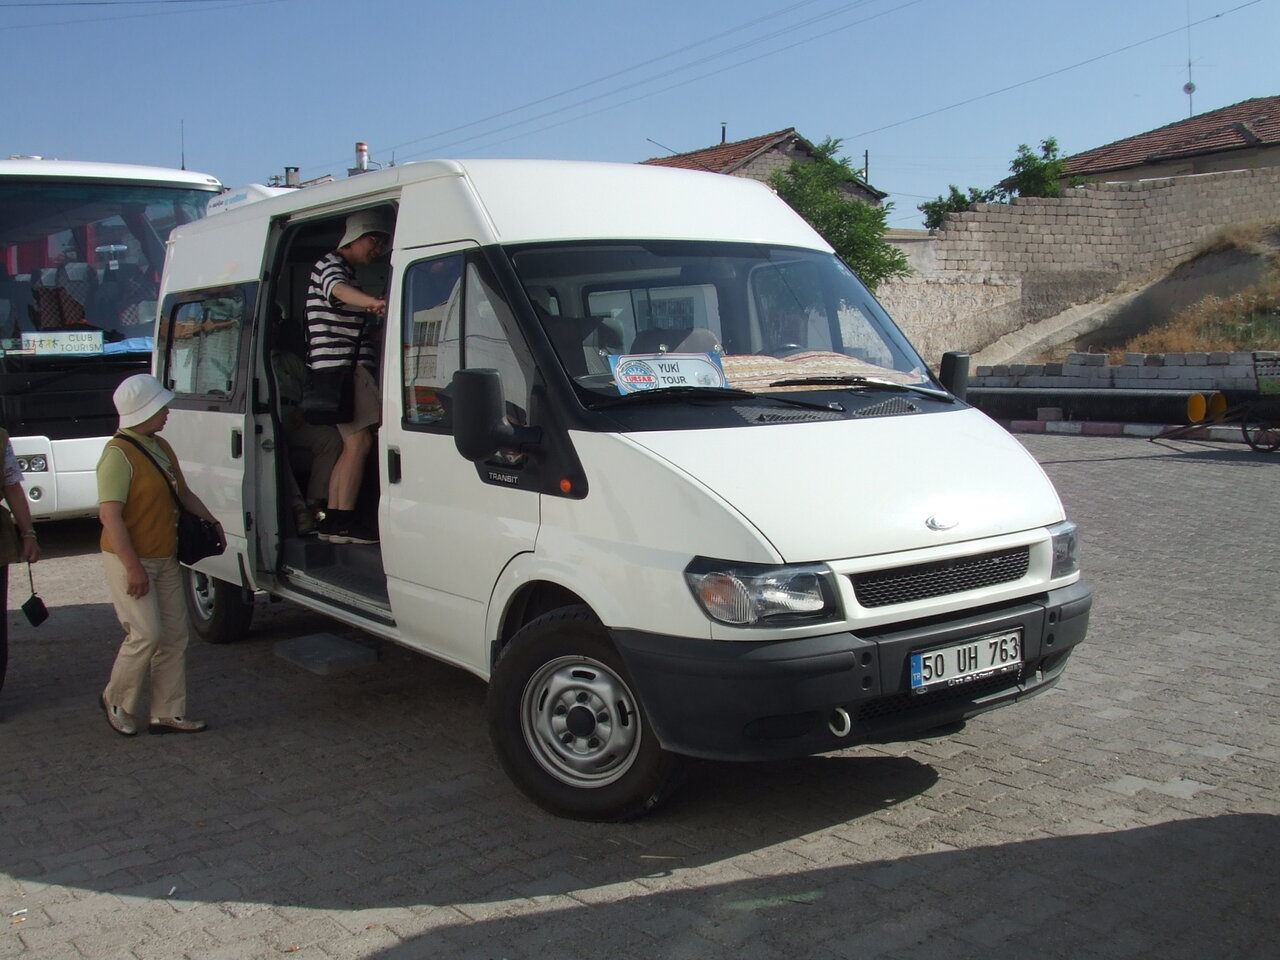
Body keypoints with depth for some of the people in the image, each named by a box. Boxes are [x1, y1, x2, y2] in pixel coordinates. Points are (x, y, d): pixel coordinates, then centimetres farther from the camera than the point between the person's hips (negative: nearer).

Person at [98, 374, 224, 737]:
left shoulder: (161, 448, 11)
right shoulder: (118, 454, -18)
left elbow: (183, 493, 24)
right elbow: (110, 516, -23)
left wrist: (211, 522, 12)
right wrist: (133, 567, -25)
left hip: (165, 559, 9)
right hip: (129, 560, -9)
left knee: (175, 635, 8)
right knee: (146, 635, -8)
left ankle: (169, 713, 16)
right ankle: (117, 702, 16)